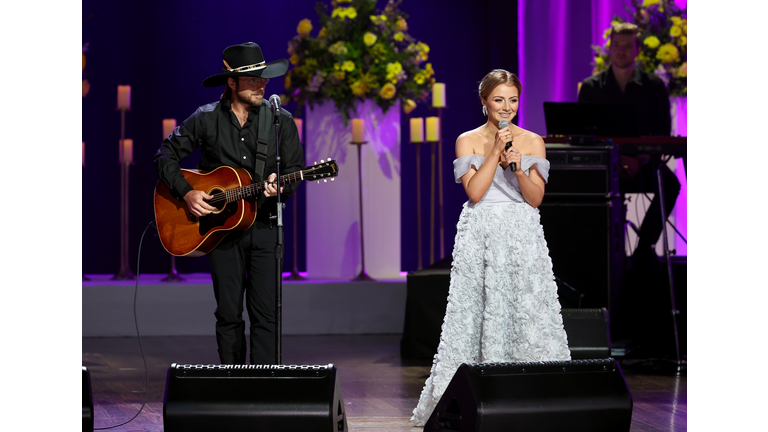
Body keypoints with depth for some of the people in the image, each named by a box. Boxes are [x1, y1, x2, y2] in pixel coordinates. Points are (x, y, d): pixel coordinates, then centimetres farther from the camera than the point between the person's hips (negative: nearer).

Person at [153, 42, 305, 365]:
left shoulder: (280, 120, 3)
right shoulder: (206, 119, 1)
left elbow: (295, 168, 6)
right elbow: (166, 156, 7)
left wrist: (281, 186, -16)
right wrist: (186, 193, -6)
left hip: (264, 225, 0)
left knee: (265, 314, -7)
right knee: (228, 314, 3)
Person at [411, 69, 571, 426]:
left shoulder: (532, 142, 8)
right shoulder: (468, 141, 5)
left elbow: (536, 198, 2)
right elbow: (475, 191, -6)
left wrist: (518, 168, -14)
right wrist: (495, 152, -11)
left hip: (522, 236, 1)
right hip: (479, 236, -1)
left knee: (527, 310, -6)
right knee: (477, 312, -5)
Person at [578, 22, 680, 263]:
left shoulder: (654, 86, 8)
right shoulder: (591, 87, 9)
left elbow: (662, 133, 3)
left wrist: (640, 159, -17)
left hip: (642, 164, 0)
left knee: (669, 183, -32)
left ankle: (645, 245, -14)